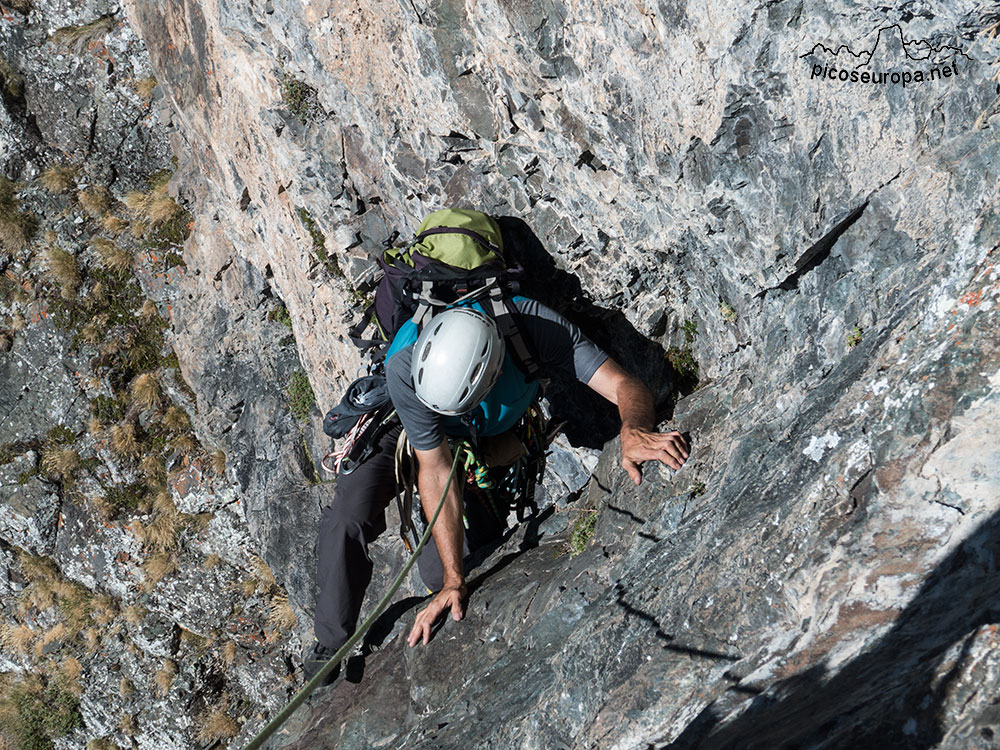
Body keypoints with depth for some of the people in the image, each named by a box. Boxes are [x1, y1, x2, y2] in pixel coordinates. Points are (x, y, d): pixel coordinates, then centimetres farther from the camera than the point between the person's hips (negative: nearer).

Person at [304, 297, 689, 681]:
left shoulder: (534, 325, -39)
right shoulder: (405, 369, -39)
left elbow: (625, 385, -38)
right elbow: (436, 470, -34)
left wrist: (634, 432, -62)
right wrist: (454, 581, -34)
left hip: (487, 445, 1)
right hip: (400, 433, -1)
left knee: (438, 571, -14)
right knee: (351, 512, -26)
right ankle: (329, 647, -7)